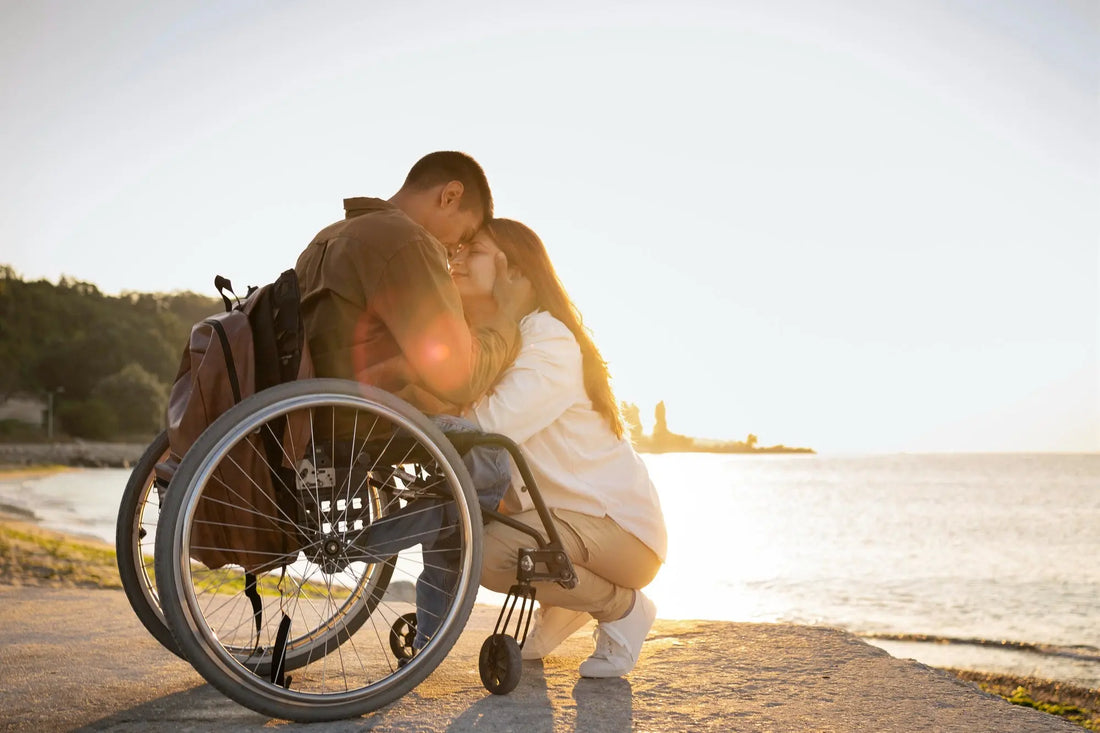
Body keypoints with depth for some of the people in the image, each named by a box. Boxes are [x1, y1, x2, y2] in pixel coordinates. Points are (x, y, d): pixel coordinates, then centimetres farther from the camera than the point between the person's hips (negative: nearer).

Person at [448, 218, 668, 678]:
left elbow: (491, 424, -32)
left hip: (619, 528, -9)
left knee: (488, 551, -29)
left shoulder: (550, 339, -19)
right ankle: (560, 611, 18)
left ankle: (623, 607, -3)